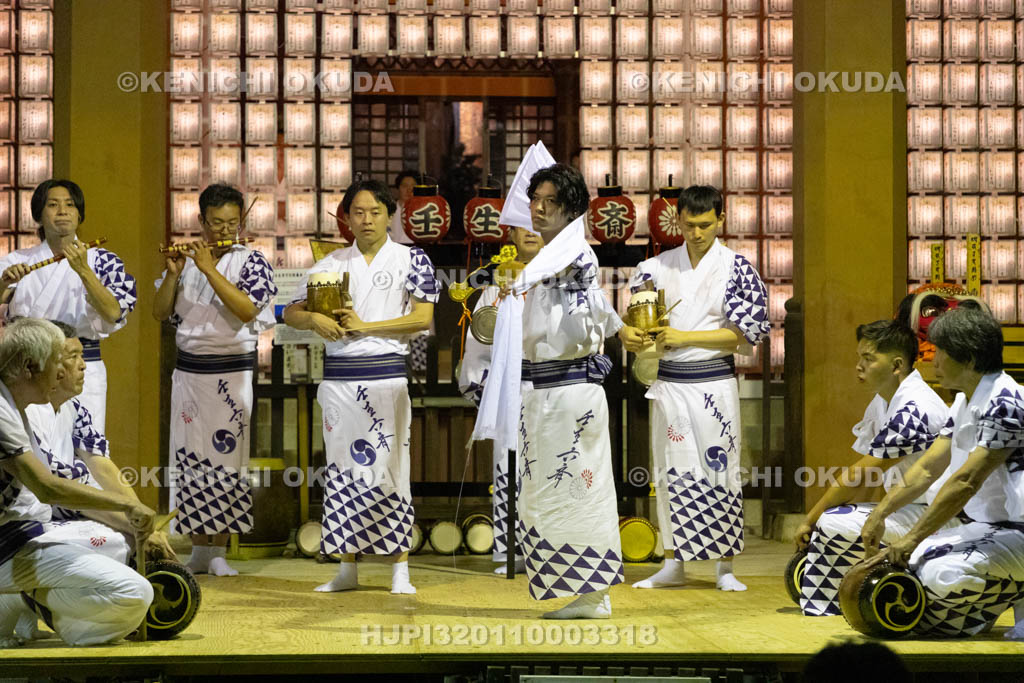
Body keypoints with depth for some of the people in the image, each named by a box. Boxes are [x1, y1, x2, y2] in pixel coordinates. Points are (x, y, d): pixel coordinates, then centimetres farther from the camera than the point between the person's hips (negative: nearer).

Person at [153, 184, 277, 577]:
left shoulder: (250, 261, -1)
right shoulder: (187, 259, 8)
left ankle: (218, 552, 1)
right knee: (191, 458, 3)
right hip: (189, 370, 3)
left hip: (232, 371, -3)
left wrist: (209, 269, -18)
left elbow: (247, 310, -16)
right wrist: (172, 274, -10)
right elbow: (160, 312, 5)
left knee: (226, 456, -4)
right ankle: (198, 549, 10)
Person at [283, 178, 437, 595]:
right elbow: (291, 313, 13)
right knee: (342, 468, 6)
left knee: (389, 469, -6)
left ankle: (401, 570, -1)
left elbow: (422, 317, -7)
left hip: (386, 375, -4)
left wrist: (365, 326, -10)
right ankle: (347, 569, 13)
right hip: (338, 377, 4)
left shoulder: (411, 260, 3)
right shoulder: (331, 264, 12)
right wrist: (314, 320, -9)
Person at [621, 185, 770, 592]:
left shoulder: (735, 268, -4)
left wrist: (684, 337, -14)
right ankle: (673, 564, 15)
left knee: (719, 470, -1)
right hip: (669, 383, 3)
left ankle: (726, 568, 8)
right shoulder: (659, 266, 7)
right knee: (671, 473, 6)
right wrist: (628, 333, -12)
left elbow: (745, 333, -9)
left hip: (714, 384, -3)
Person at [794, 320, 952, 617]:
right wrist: (812, 521, 1)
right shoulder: (882, 403, 11)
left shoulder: (912, 410, -21)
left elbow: (857, 477, -19)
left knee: (835, 523, -23)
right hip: (911, 510, 10)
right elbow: (857, 474, 11)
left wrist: (810, 519, -10)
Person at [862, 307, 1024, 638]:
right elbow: (927, 468, 12)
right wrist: (880, 514, 2)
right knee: (906, 560, 2)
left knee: (942, 574, -30)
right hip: (988, 526, 10)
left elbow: (966, 481, -26)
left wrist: (912, 539, -26)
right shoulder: (965, 402, 11)